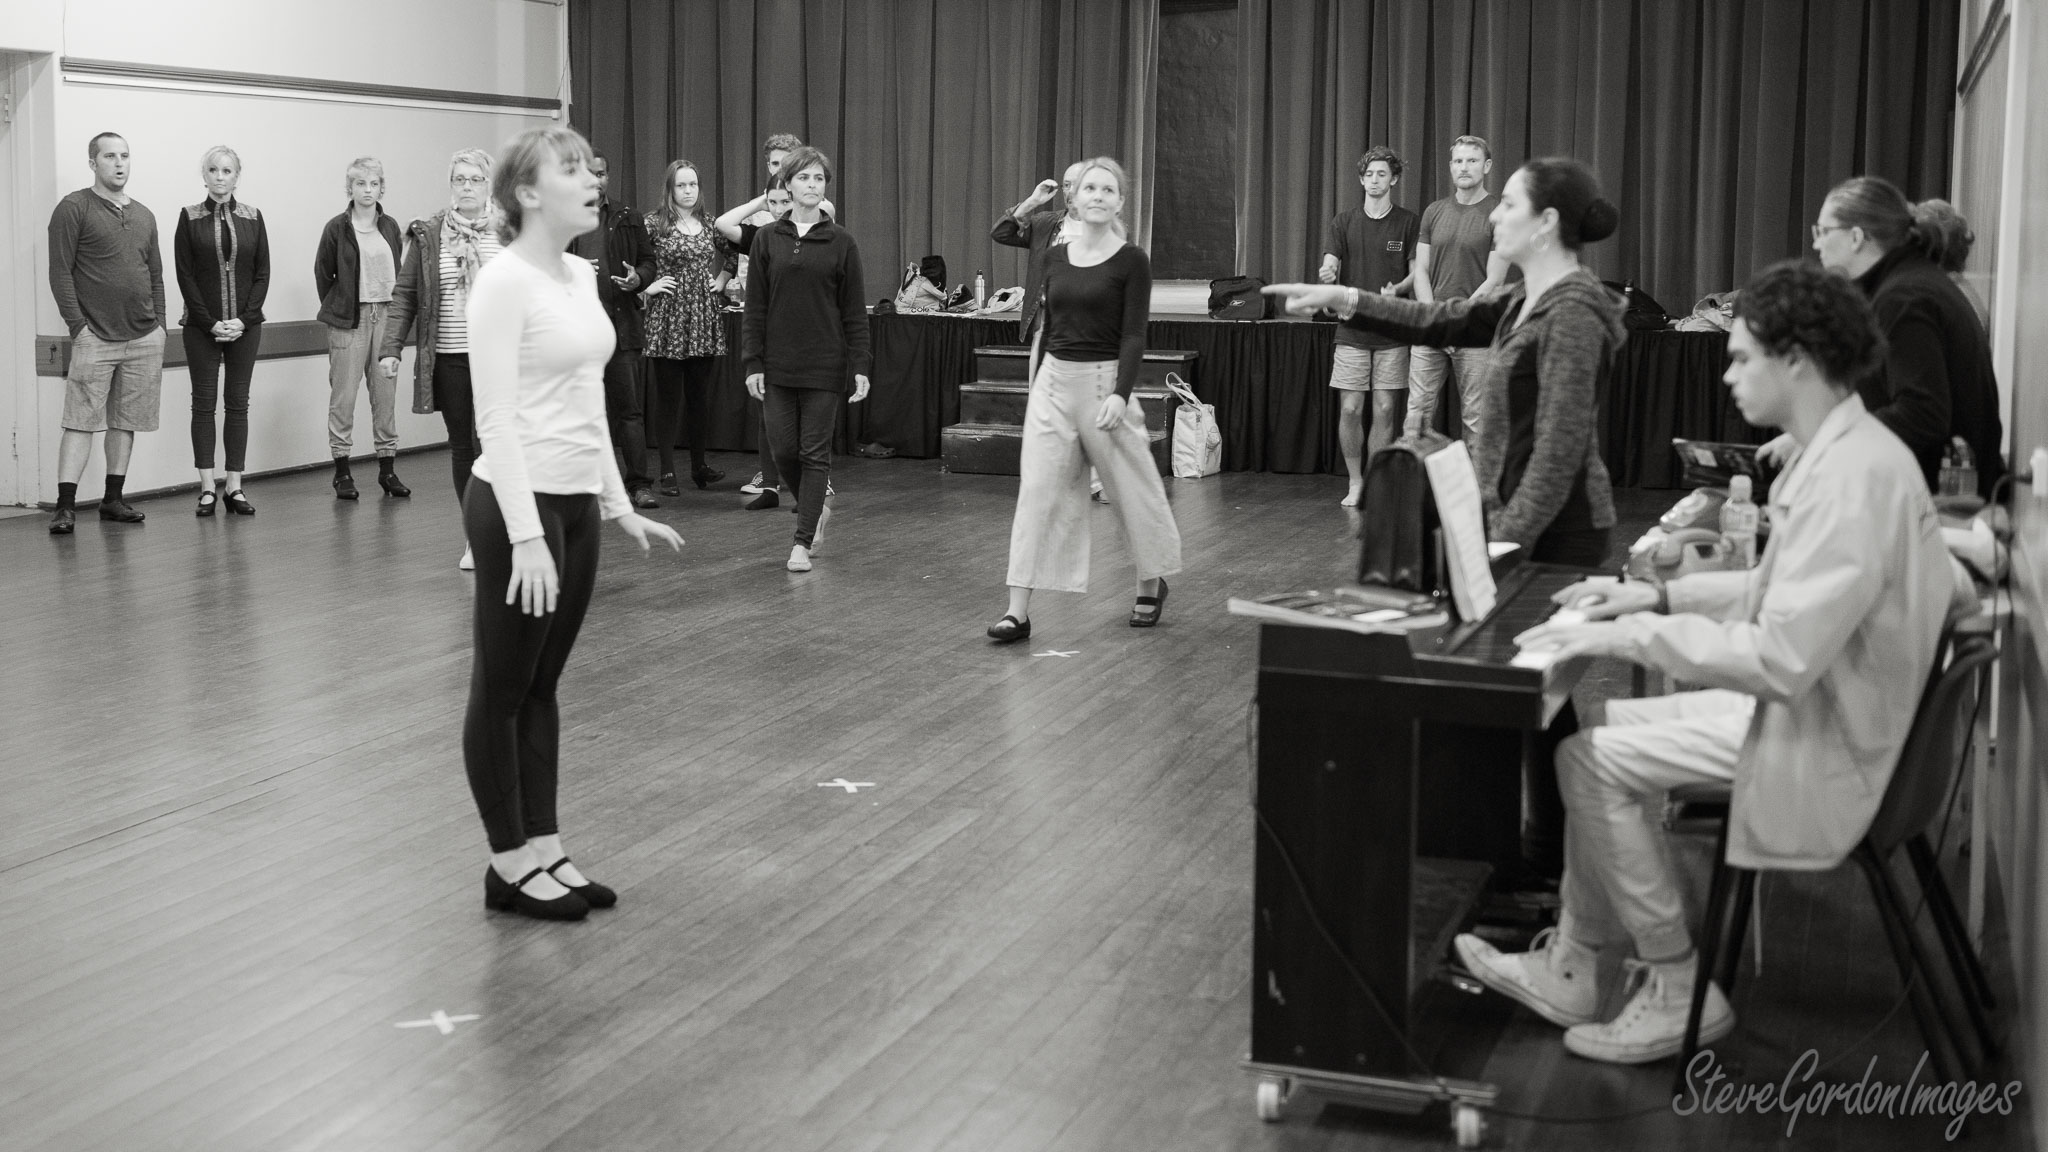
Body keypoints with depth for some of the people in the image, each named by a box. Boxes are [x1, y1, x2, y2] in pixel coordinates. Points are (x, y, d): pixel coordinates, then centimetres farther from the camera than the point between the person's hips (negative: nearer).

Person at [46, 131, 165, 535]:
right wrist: (78, 325, -13)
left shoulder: (144, 216, 16)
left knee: (126, 421, 8)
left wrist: (159, 322, 9)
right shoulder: (73, 209, -2)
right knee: (80, 420, -8)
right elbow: (60, 272, -7)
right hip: (95, 336, -5)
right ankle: (65, 505, -8)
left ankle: (113, 498, 15)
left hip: (145, 338, 6)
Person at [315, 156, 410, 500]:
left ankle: (387, 469, 11)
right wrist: (335, 310, 6)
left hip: (385, 315, 3)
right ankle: (342, 472, 6)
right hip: (349, 319, -3)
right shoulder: (336, 228, -2)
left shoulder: (390, 228, 8)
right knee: (343, 395, -1)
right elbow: (322, 274, 5)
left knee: (386, 394, 4)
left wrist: (395, 311, 6)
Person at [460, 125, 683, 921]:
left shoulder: (581, 275, 11)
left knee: (542, 685, 15)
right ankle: (510, 864, 15)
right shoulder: (504, 283, -16)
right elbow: (498, 421, -20)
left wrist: (618, 504, 16)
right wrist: (525, 534, -24)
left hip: (576, 502, 9)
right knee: (503, 689, 4)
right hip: (519, 503, -9)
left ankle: (545, 851, 23)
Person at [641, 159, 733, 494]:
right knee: (668, 397, -1)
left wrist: (721, 279, 13)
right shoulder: (654, 223, -5)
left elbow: (731, 253, 27)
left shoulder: (709, 223, 10)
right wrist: (647, 286, -10)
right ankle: (668, 472, 3)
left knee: (700, 396, 9)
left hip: (704, 317, 4)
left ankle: (699, 465, 18)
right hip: (667, 319, -4)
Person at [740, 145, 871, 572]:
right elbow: (755, 308, 4)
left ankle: (803, 542, 5)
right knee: (783, 449, 2)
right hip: (778, 366, 2)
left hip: (824, 366, -2)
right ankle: (816, 508, 29)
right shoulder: (768, 239, 4)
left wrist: (860, 366, -6)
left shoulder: (840, 242, 1)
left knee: (815, 453, -1)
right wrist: (753, 364, -2)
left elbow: (855, 311, 0)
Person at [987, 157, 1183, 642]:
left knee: (1131, 487, 9)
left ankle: (1151, 584, 32)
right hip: (1053, 382, 4)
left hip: (1103, 380, -4)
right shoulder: (1055, 257, 8)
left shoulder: (1131, 260, -6)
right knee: (1037, 491, -4)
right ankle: (1018, 610, -6)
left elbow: (1133, 335, -11)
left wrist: (1121, 394, -21)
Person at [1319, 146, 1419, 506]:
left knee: (1385, 410, 1)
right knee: (1350, 409, -1)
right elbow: (1329, 266, -1)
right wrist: (1326, 273, -25)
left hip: (1392, 332, -1)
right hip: (1352, 329, 1)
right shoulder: (1344, 222, 6)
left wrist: (1397, 288, -17)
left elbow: (1416, 272, 3)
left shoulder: (1408, 223, 3)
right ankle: (1355, 482, 14)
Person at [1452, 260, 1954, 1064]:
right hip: (1813, 702, 10)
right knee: (1609, 727, 12)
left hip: (1828, 742, -10)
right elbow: (1781, 589, 19)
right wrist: (1660, 597, 9)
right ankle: (1571, 970, 17)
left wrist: (1629, 635, -24)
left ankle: (1678, 989, 3)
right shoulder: (1843, 451, 7)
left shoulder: (1853, 476, -27)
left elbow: (1781, 658, -31)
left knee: (1592, 757, -9)